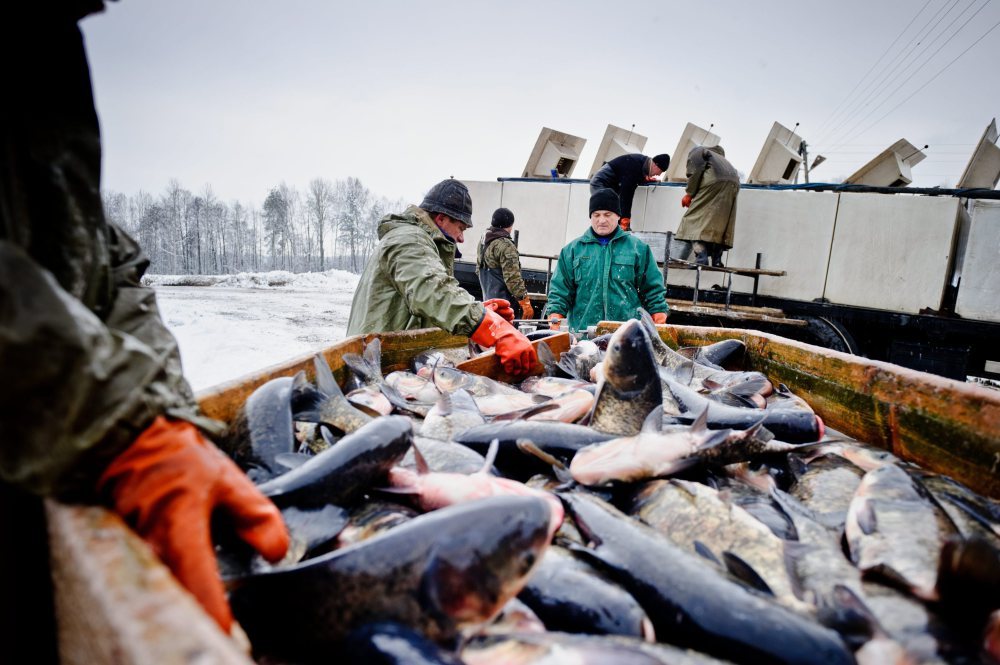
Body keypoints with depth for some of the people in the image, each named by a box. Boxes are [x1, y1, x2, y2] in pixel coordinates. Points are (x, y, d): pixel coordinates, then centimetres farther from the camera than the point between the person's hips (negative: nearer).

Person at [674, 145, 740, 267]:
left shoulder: (696, 151, 19)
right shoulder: (719, 156, 40)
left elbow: (695, 170, 0)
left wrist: (689, 194, 1)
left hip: (714, 181, -7)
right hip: (733, 183, 7)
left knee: (697, 218, -6)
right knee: (720, 223, 10)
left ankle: (701, 261, -18)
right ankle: (717, 262, 5)